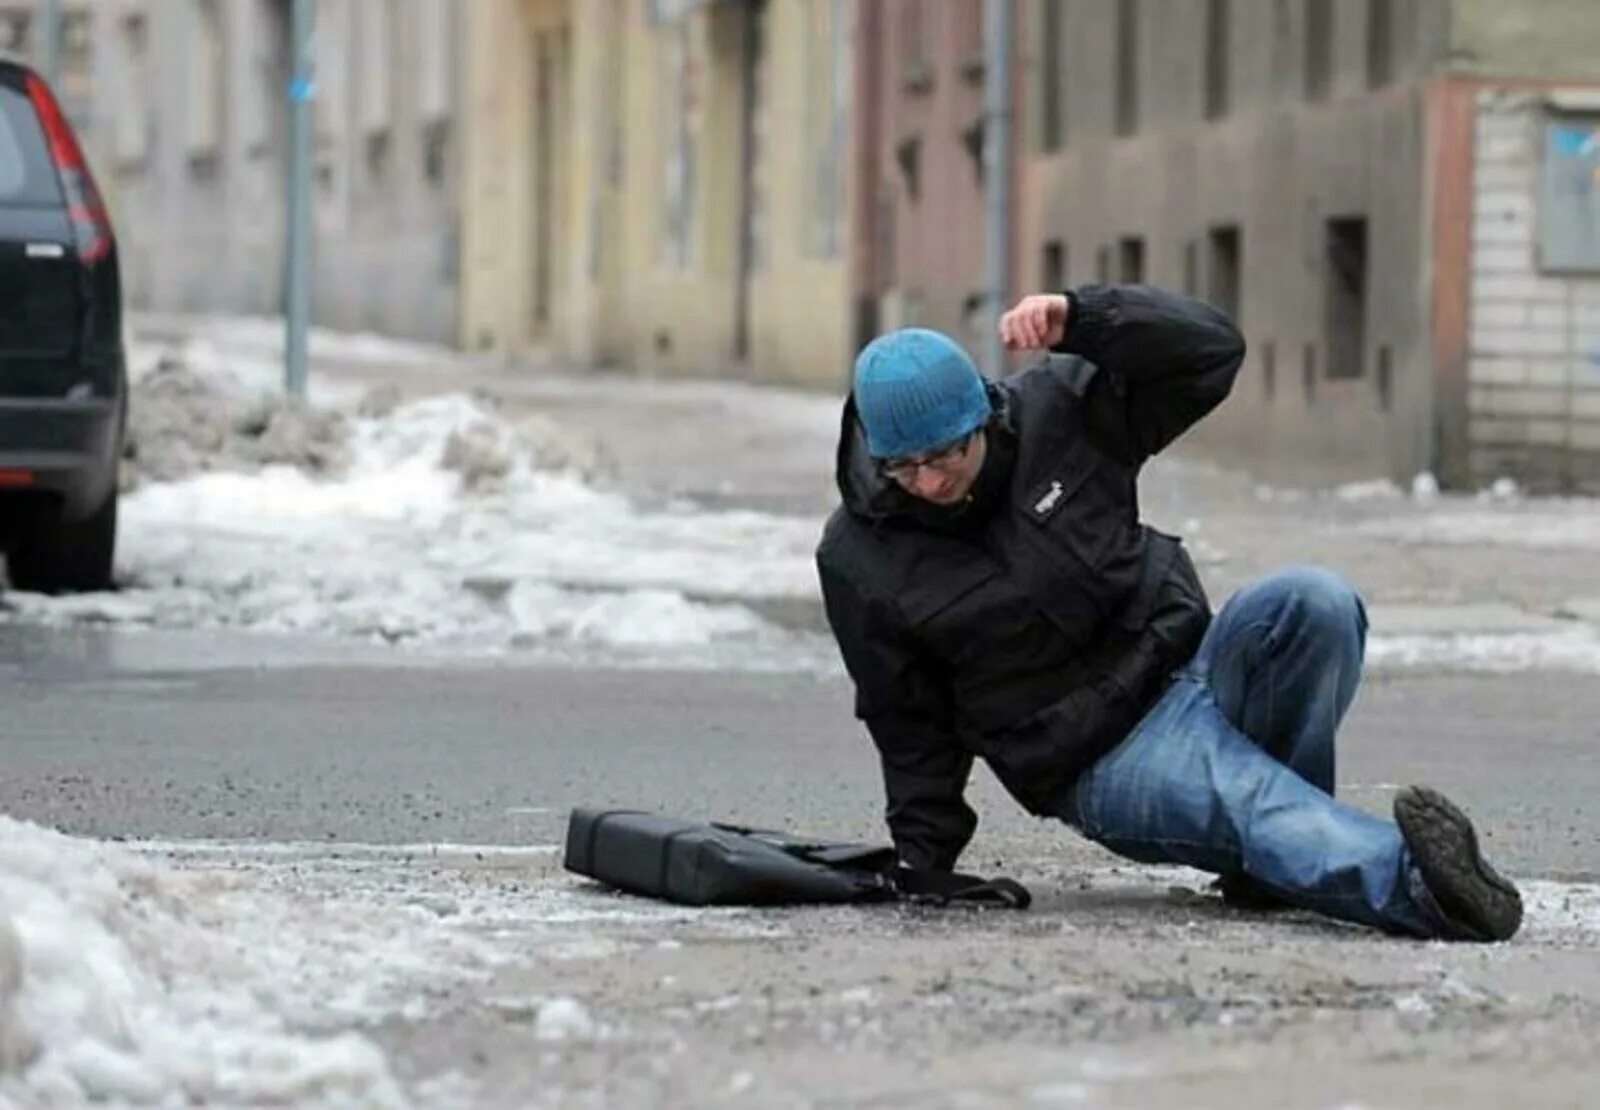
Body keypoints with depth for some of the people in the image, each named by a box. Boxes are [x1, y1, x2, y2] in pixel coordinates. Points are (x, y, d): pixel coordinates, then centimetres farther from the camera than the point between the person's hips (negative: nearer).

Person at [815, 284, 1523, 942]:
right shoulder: (860, 562, -4)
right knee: (1248, 805, -34)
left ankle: (1273, 860, -15)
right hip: (1106, 762, -4)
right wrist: (924, 868, 2)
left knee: (1312, 604, -28)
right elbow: (910, 731, 5)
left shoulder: (1056, 412, -1)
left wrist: (1081, 318, -21)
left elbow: (1210, 352, -7)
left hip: (1189, 665, 4)